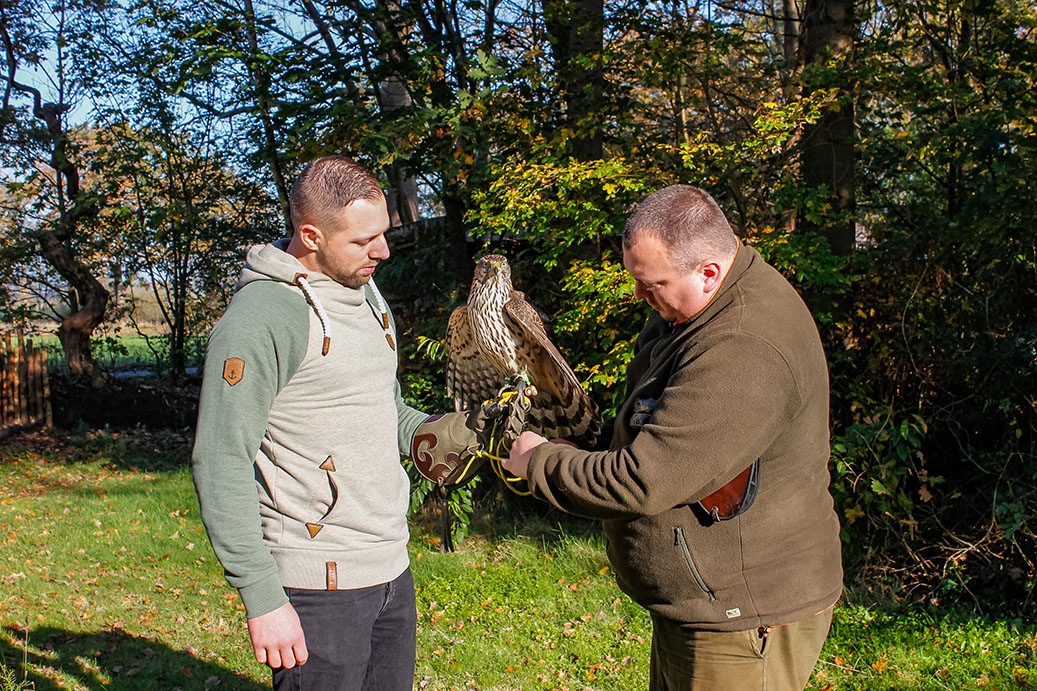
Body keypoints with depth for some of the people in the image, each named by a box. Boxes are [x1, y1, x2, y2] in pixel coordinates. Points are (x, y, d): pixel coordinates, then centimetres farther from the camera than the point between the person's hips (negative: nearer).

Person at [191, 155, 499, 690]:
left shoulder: (365, 293, 11)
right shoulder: (262, 314, -16)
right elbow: (221, 465, -18)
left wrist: (459, 431, 2)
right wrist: (263, 599, -20)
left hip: (392, 568, 8)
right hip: (318, 585, -8)